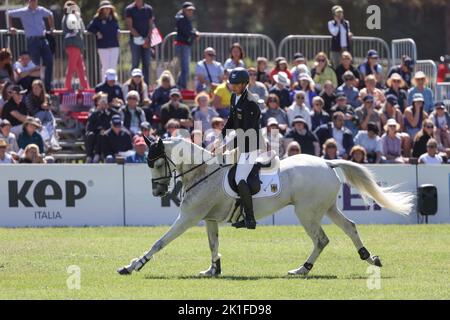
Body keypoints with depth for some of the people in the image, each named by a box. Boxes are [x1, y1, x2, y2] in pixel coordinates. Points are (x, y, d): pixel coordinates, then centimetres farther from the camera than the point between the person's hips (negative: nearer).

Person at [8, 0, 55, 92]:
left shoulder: (41, 10, 9)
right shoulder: (23, 12, 0)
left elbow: (50, 15, 29)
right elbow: (9, 14, 12)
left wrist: (52, 28, 22)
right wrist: (11, 28, 7)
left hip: (43, 39, 3)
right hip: (32, 40, -3)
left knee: (49, 63, -3)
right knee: (36, 65, -3)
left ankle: (48, 87, 6)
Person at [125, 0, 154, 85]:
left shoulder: (149, 9, 10)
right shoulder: (129, 9, 1)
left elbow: (150, 25, 9)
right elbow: (129, 26, -4)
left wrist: (148, 38, -7)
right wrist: (140, 39, -12)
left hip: (146, 40, 3)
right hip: (135, 40, -3)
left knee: (146, 63, 1)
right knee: (135, 63, -5)